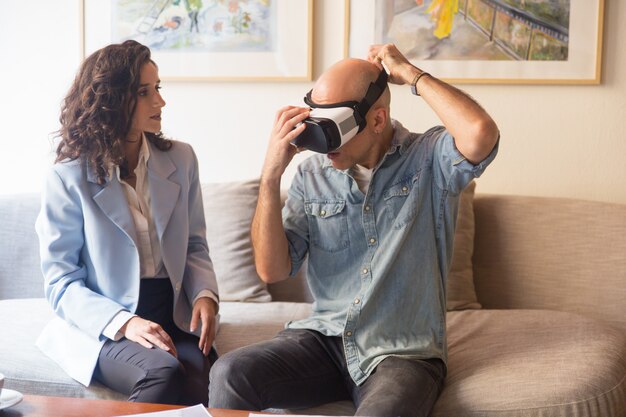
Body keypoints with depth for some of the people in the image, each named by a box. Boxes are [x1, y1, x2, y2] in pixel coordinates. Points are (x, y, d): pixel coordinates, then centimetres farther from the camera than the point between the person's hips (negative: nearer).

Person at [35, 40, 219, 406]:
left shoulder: (180, 160, 7)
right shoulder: (69, 178, -5)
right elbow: (61, 283, -5)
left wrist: (205, 294, -9)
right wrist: (125, 323, -21)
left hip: (172, 319, 3)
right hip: (101, 326, -3)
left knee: (213, 386, -29)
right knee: (164, 373, -34)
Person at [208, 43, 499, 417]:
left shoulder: (429, 159, -4)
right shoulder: (312, 175, 6)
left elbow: (481, 133, -28)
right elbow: (272, 270, 1)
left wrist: (411, 74, -15)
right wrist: (271, 175, -9)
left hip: (403, 353, -3)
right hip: (324, 340, 4)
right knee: (229, 375, -22)